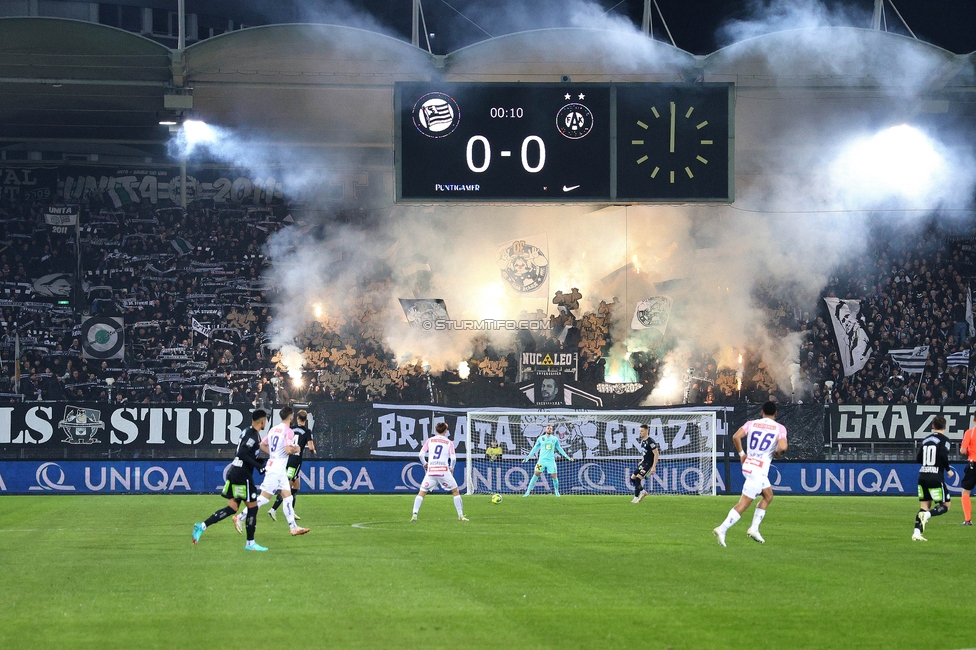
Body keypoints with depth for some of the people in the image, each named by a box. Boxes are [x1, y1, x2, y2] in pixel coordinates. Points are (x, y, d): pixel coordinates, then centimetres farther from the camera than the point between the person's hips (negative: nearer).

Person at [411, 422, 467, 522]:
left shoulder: (429, 440, 10)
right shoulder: (449, 442, 7)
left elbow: (421, 454, 1)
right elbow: (453, 458, -4)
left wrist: (424, 464, 19)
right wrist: (451, 468, 14)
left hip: (431, 470, 1)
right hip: (444, 470, -1)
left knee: (422, 492, 8)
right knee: (455, 491, 14)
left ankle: (414, 515, -8)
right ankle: (460, 515, 10)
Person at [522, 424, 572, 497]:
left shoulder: (555, 439, 7)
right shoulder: (541, 438, 4)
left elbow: (559, 449, 18)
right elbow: (535, 449, 11)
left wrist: (567, 457, 18)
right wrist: (528, 457, 12)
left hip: (551, 460, 1)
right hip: (542, 460, -1)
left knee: (554, 476, -2)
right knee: (536, 474, -9)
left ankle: (557, 492, 19)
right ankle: (528, 491, -6)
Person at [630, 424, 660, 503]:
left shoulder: (650, 442, -19)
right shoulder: (642, 441, 8)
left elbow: (656, 454, -20)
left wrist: (653, 467, -22)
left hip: (649, 464, -9)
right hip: (644, 462, 9)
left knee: (638, 478, -17)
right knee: (632, 478, 7)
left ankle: (636, 498, -9)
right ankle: (642, 492, 23)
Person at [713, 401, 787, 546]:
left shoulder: (751, 424, 7)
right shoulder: (779, 428, -3)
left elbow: (736, 437, -7)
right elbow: (783, 447, -18)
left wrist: (741, 453, 7)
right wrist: (778, 452, 5)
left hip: (748, 466, 6)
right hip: (759, 471, -6)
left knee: (768, 496, 24)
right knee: (743, 504, -6)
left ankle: (754, 528, 17)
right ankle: (722, 529, -16)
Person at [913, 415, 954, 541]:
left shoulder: (926, 440, 13)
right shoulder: (944, 440, -4)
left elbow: (918, 458, 12)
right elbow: (943, 455, -19)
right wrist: (948, 469, -5)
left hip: (922, 475, 6)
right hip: (936, 477, -6)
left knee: (924, 506, 11)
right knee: (945, 506, 4)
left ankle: (916, 533, -2)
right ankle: (927, 515, -24)